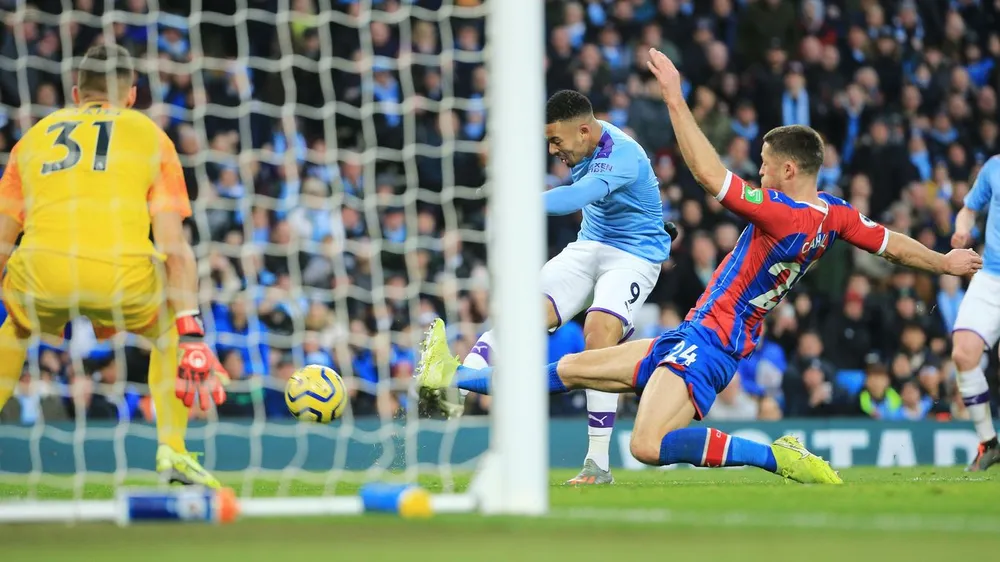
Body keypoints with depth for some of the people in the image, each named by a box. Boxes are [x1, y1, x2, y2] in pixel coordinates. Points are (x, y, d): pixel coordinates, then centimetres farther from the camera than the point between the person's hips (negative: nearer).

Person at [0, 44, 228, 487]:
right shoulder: (150, 136, 20)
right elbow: (175, 249, 10)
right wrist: (191, 335, 8)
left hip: (42, 274, 2)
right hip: (124, 278, -2)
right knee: (171, 329, 30)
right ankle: (172, 451, 18)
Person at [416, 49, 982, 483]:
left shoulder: (784, 213, -22)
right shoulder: (834, 214, 4)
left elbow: (710, 174, -27)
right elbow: (893, 243, 15)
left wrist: (675, 98, -24)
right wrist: (944, 261, 32)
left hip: (709, 341, -11)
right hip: (701, 338, 11)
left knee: (650, 445, -31)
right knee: (570, 368, 15)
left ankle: (776, 457, -18)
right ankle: (453, 376, 20)